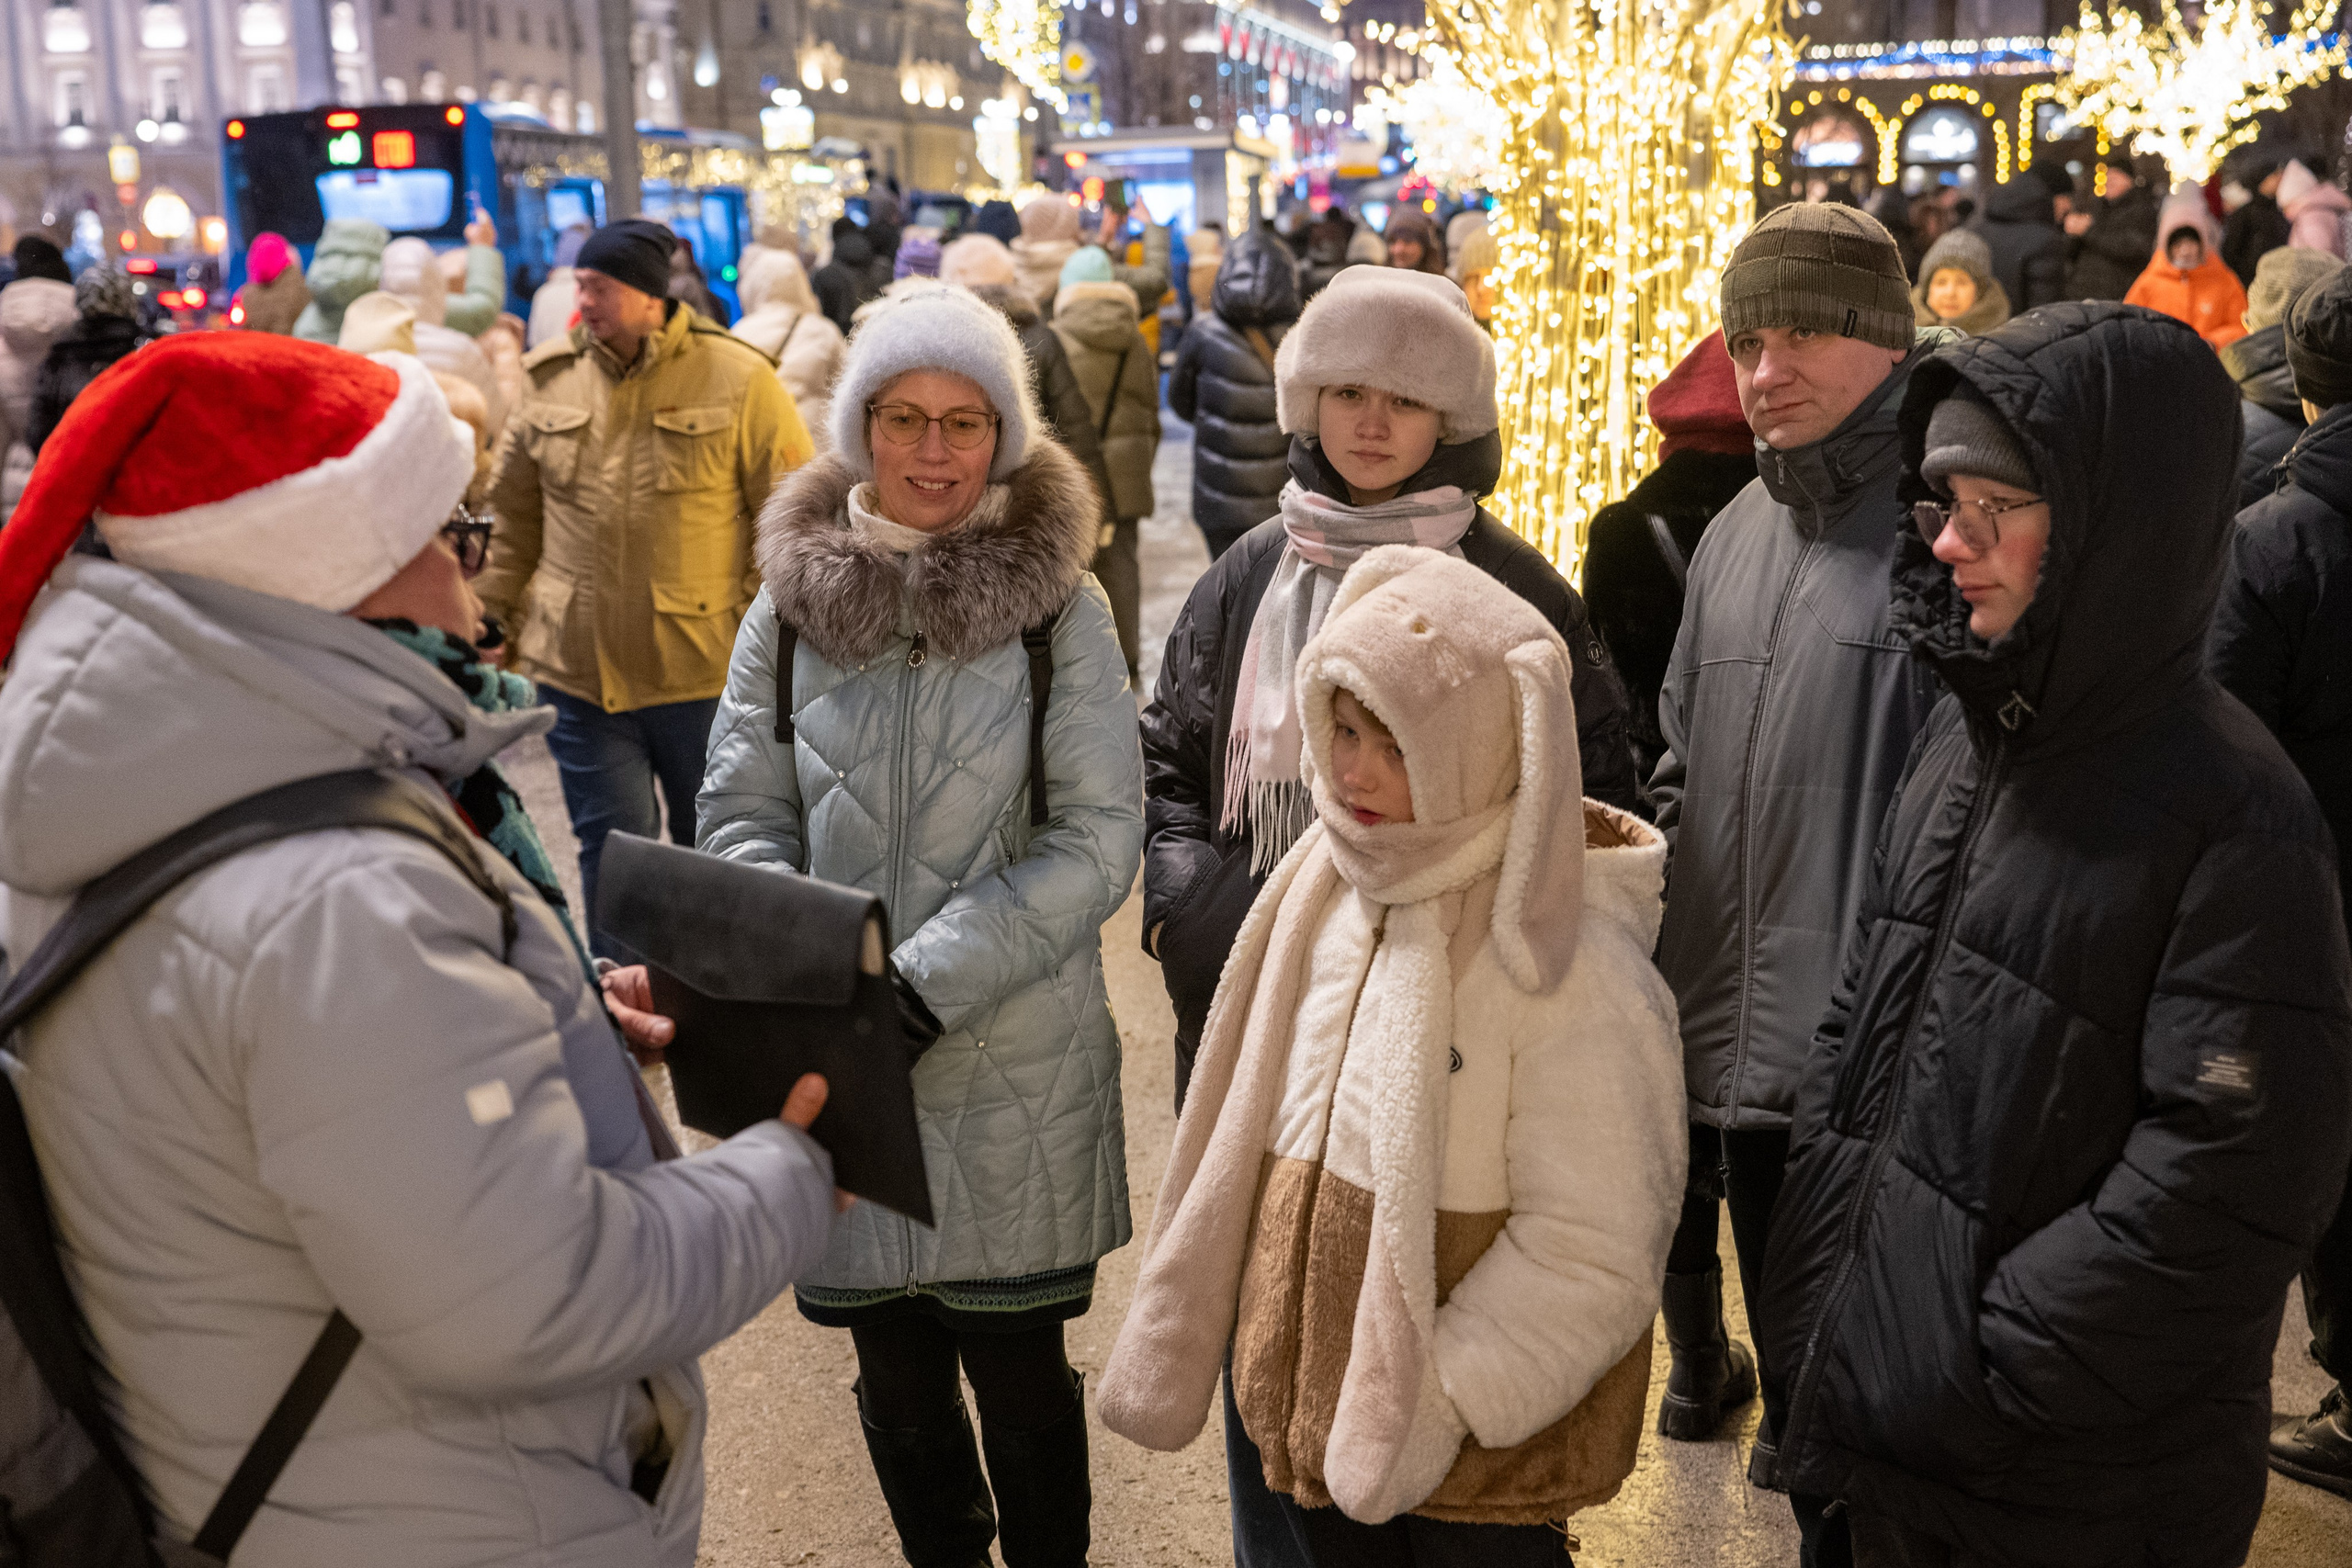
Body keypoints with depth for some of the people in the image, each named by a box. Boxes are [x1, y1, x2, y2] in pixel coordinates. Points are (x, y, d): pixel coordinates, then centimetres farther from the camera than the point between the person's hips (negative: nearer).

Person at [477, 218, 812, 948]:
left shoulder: (738, 378, -6)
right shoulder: (552, 378, 6)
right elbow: (515, 511, 15)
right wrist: (498, 615, 10)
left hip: (706, 669, -2)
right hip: (579, 666, 3)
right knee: (613, 852, 8)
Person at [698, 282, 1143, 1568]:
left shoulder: (1058, 608, -4)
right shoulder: (791, 606, 3)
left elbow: (1096, 842, -9)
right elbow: (742, 818, 3)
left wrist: (924, 982, -17)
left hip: (1016, 1062, -2)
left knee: (1020, 1371, 9)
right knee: (896, 1373, 15)